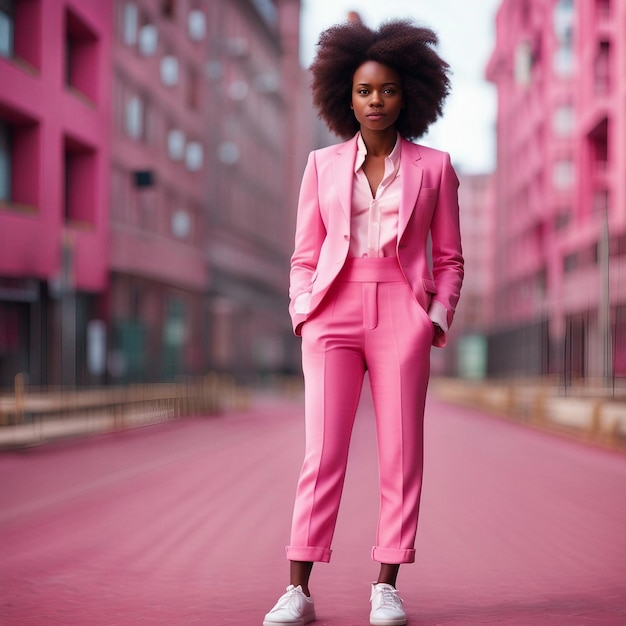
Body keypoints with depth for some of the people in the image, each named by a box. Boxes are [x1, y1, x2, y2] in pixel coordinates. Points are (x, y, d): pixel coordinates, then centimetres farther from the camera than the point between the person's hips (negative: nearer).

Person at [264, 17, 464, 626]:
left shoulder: (433, 167, 8)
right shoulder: (322, 166, 10)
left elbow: (448, 259, 11)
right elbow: (305, 257, 12)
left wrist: (438, 318, -3)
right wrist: (303, 315, -3)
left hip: (403, 314, 0)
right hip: (333, 313, 0)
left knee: (401, 453, -1)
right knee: (322, 452, -7)